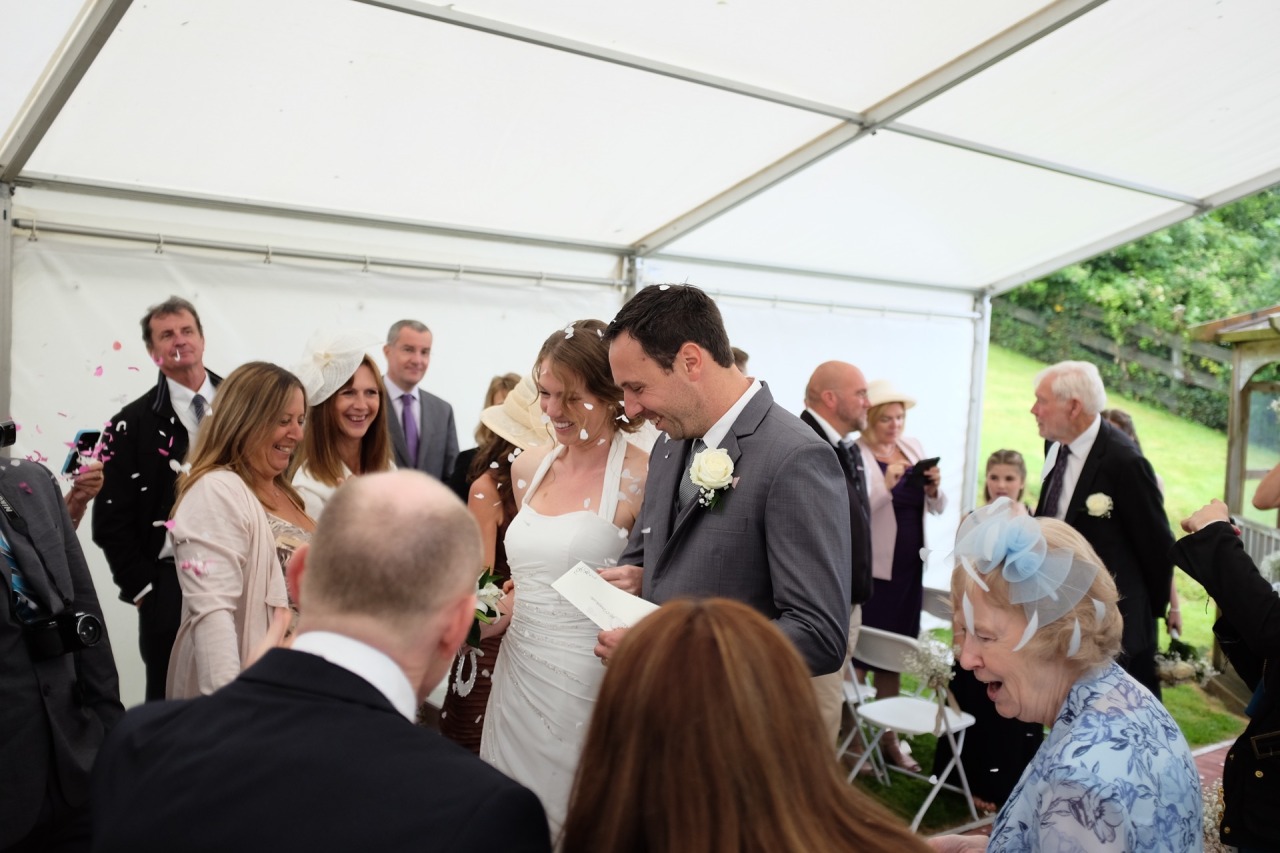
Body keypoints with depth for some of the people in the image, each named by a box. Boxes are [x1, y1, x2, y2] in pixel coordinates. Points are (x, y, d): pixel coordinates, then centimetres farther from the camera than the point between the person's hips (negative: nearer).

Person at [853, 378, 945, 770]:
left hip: (909, 567, 6)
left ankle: (887, 737, 27)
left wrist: (934, 488, -10)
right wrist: (886, 485, -30)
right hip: (871, 569, -6)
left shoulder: (913, 448, 8)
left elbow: (937, 508, 11)